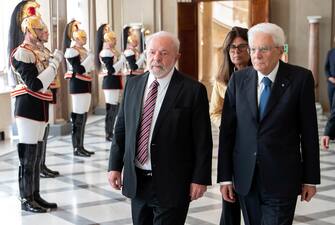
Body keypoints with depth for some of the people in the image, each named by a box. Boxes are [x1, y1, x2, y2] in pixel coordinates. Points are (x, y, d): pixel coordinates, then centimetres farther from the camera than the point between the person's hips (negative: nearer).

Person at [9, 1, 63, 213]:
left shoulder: (36, 52, 15)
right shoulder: (22, 53, -14)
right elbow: (35, 84, -21)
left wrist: (52, 63, 7)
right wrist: (54, 63, -18)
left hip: (38, 108, 10)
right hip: (28, 109, -10)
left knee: (36, 154, 13)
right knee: (28, 155, -3)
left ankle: (35, 196, 20)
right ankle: (26, 200, 5)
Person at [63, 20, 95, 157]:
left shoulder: (84, 51, 15)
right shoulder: (72, 51, -12)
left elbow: (90, 68, 20)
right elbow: (80, 70, -21)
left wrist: (92, 62, 3)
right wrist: (90, 59, -14)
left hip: (85, 85, 9)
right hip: (78, 86, -9)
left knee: (83, 116, 10)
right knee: (78, 117, -7)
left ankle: (81, 146, 16)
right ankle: (76, 148, -2)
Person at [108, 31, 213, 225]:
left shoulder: (193, 90, -9)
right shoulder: (133, 84, 6)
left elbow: (203, 140, -8)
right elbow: (121, 128, 10)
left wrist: (200, 179, -10)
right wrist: (115, 166, 6)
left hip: (171, 185, -5)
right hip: (136, 181, 5)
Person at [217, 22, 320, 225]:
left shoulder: (300, 78, -5)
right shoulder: (238, 79, 2)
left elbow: (309, 131, -2)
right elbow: (227, 130, 2)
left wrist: (310, 178, 0)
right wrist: (225, 177, -1)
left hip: (282, 178, -3)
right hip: (245, 177, 3)